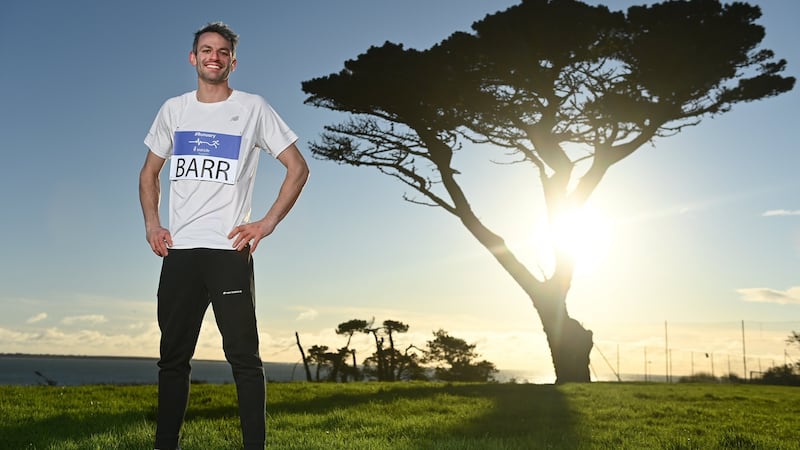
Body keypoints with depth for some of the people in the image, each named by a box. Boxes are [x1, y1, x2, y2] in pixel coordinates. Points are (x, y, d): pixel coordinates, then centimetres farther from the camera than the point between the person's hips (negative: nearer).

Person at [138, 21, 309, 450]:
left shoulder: (253, 108, 3)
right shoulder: (173, 109, 14)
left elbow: (298, 168, 2)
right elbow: (149, 173, 23)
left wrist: (267, 223, -6)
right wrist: (151, 224, 8)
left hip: (229, 250, -4)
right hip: (178, 252, 4)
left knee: (243, 356, -3)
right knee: (173, 357, 10)